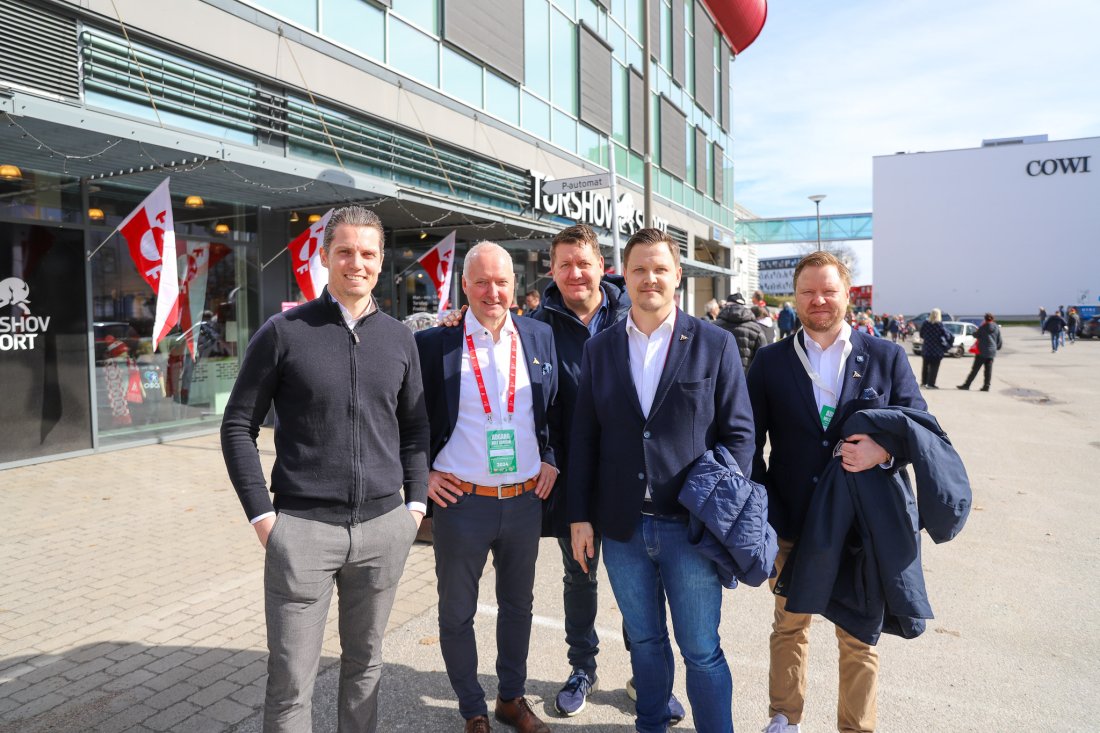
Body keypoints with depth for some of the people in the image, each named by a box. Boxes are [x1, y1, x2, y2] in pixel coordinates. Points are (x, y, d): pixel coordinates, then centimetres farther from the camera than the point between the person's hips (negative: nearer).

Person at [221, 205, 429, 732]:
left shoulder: (398, 338, 6)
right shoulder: (284, 332, -3)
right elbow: (238, 426, 0)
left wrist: (415, 502, 6)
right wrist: (261, 514, -5)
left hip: (384, 528, 3)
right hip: (303, 529, -3)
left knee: (364, 664, 18)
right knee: (290, 683, 6)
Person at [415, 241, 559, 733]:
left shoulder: (540, 337, 0)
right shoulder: (433, 343, -9)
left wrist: (551, 458, 3)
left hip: (526, 500, 3)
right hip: (460, 502, -2)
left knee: (518, 604, 20)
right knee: (457, 613, 12)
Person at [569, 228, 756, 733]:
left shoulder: (715, 344, -3)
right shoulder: (599, 348, 4)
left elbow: (738, 432, -2)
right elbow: (584, 436, 4)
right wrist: (580, 515, 2)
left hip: (692, 526, -2)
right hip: (622, 527, 3)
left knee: (701, 651, 9)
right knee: (644, 641, 19)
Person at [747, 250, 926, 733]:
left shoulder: (886, 357, 0)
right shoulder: (770, 362, -1)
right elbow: (750, 443, 0)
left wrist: (884, 450, -21)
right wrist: (762, 514, -7)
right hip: (791, 525, 1)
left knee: (858, 638, 14)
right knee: (789, 626, 19)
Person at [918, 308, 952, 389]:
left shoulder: (925, 323, -3)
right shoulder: (939, 325, -13)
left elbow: (921, 334, 5)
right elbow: (946, 335, -10)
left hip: (926, 348, 4)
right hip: (936, 349, -4)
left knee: (925, 366, 17)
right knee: (934, 367, 1)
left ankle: (923, 382, 25)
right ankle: (931, 384, -1)